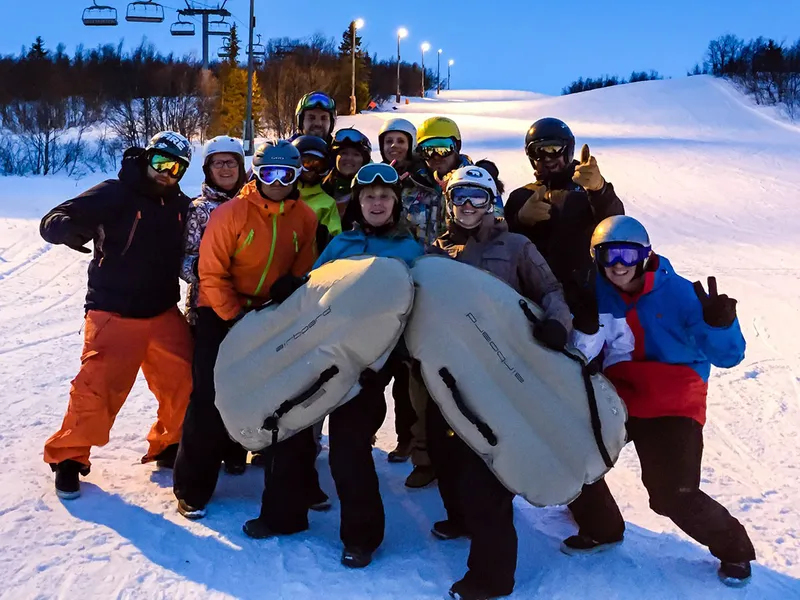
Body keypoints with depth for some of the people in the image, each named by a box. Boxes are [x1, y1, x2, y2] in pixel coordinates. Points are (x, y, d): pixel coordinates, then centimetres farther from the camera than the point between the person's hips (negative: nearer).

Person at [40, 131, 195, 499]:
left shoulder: (180, 206, 7)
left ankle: (168, 445, 27)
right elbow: (52, 222, -13)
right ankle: (68, 456, 15)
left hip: (163, 313, 5)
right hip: (115, 314, -5)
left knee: (185, 382, 4)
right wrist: (70, 228, -36)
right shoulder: (114, 194, -10)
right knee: (97, 389, -8)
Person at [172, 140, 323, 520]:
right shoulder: (231, 213, -14)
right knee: (211, 400, -7)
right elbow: (211, 274, -13)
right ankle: (193, 488, 8)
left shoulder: (305, 218, -2)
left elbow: (302, 274, 5)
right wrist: (236, 317, -18)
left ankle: (299, 481, 23)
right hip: (222, 316, -4)